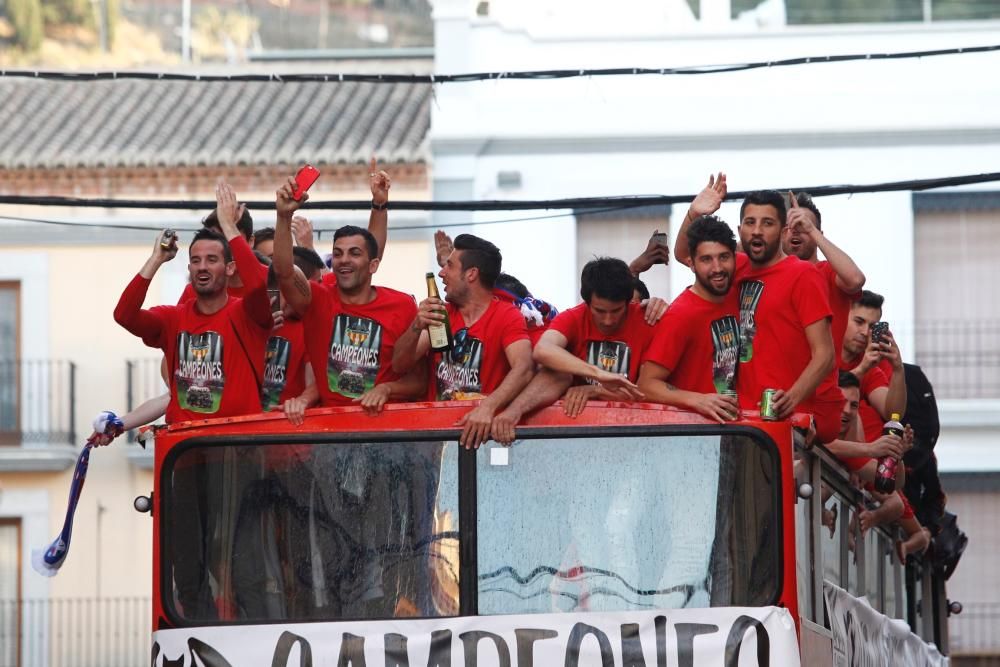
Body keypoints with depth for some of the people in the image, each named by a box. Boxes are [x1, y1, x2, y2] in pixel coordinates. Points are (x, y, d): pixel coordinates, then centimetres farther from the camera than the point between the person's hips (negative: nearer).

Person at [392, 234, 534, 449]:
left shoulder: (508, 316, -4)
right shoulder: (442, 314, 12)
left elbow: (523, 369, -20)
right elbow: (400, 366, 6)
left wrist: (488, 407, -36)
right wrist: (417, 327, -13)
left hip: (482, 428, -4)